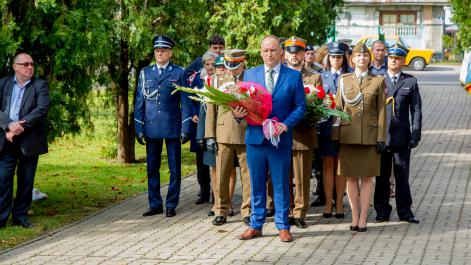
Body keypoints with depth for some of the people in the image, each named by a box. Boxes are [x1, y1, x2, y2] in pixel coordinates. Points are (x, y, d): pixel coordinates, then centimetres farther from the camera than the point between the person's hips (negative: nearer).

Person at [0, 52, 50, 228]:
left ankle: (21, 216, 15)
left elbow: (42, 109, -10)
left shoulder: (40, 85, 4)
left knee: (26, 181, 5)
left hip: (29, 140, 0)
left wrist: (22, 126, -18)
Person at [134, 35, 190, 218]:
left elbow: (185, 101, 1)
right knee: (152, 168, 6)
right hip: (151, 128, 2)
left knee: (175, 169, 2)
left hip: (172, 127, -2)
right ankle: (155, 204, 14)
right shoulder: (145, 73, 10)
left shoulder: (179, 73, 3)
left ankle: (171, 205, 10)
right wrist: (139, 128, 4)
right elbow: (139, 102, 10)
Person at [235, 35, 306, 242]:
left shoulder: (294, 76, 2)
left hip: (280, 139, -2)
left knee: (281, 184, 4)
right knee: (256, 184, 8)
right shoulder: (250, 74, 9)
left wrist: (286, 124, -14)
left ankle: (283, 227, 12)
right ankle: (256, 225, 16)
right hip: (255, 137, 2)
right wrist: (238, 113, -11)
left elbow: (300, 106, 0)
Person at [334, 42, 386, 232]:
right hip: (348, 135, 1)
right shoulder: (343, 80, 7)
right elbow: (338, 108, 8)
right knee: (351, 177, 4)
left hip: (369, 136, -1)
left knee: (367, 177, 1)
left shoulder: (378, 81, 4)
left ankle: (363, 218, 5)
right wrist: (335, 135, 1)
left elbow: (381, 111, 2)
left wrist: (381, 138, -4)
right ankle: (355, 217, 12)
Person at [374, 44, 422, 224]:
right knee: (382, 176, 5)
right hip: (380, 135, 0)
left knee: (402, 175, 4)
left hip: (402, 136, 0)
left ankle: (404, 211, 12)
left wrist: (415, 135, -3)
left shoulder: (410, 82, 7)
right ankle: (382, 211, 13)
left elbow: (416, 110, 5)